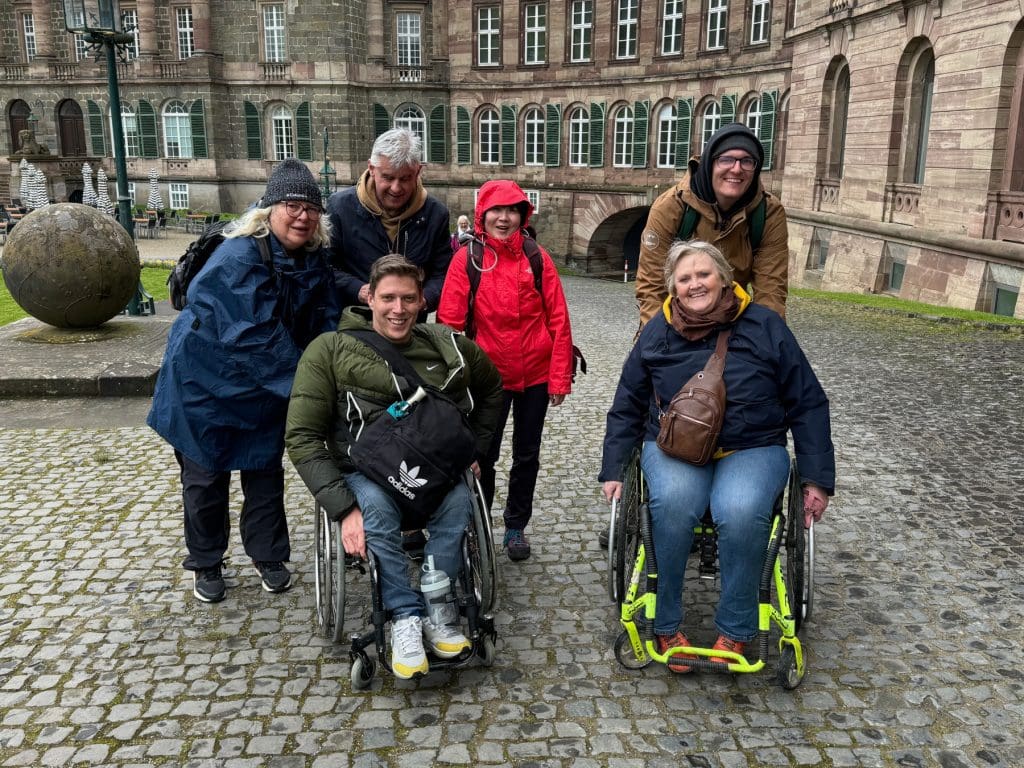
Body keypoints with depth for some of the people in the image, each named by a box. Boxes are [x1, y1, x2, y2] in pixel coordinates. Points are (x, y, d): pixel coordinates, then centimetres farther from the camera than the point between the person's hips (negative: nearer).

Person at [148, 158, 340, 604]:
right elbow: (255, 333, -32)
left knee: (266, 470, 14)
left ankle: (268, 556, 31)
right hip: (208, 379, -5)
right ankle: (205, 563, 28)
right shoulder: (239, 257, -27)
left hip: (265, 388, 6)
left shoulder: (315, 258, -5)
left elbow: (325, 322, -2)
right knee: (206, 475, 9)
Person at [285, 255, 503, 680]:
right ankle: (405, 615, -21)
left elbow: (492, 389, 23)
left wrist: (473, 450, 14)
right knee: (375, 506, -36)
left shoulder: (448, 347, 3)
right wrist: (344, 507, -20)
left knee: (458, 499, -31)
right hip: (363, 469, -2)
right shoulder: (330, 349, -5)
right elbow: (302, 436, -9)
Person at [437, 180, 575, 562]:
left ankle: (516, 526, 31)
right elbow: (449, 322, -6)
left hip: (536, 374, 1)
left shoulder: (537, 258, -2)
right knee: (483, 454, 9)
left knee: (527, 454, 13)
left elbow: (559, 321, -2)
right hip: (488, 374, -1)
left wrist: (560, 377, -6)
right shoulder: (466, 258, -5)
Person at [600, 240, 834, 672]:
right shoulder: (657, 333, 4)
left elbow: (808, 406, 3)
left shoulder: (765, 327, -1)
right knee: (673, 504, -33)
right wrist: (613, 471, 5)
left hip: (753, 448, -1)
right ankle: (666, 625, -14)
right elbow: (626, 409, 12)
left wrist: (817, 480, 0)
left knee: (741, 512, -34)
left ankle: (735, 629, -11)